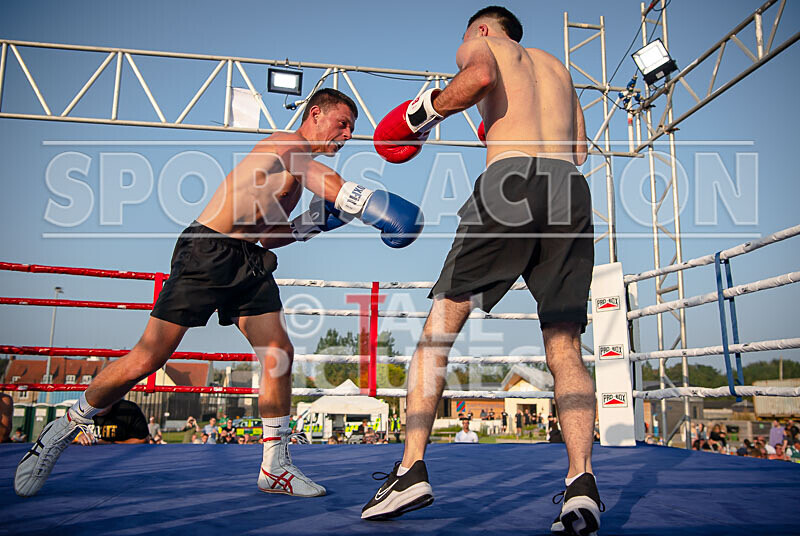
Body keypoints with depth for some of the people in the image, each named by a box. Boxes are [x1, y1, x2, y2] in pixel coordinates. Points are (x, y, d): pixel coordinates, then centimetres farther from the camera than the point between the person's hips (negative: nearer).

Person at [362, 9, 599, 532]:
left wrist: (425, 110, 6)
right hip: (570, 190, 5)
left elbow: (480, 76, -7)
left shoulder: (480, 44, 20)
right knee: (565, 346, 2)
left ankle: (413, 468, -3)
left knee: (439, 326, 1)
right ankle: (581, 483, -12)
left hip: (510, 181, -5)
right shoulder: (558, 65, 34)